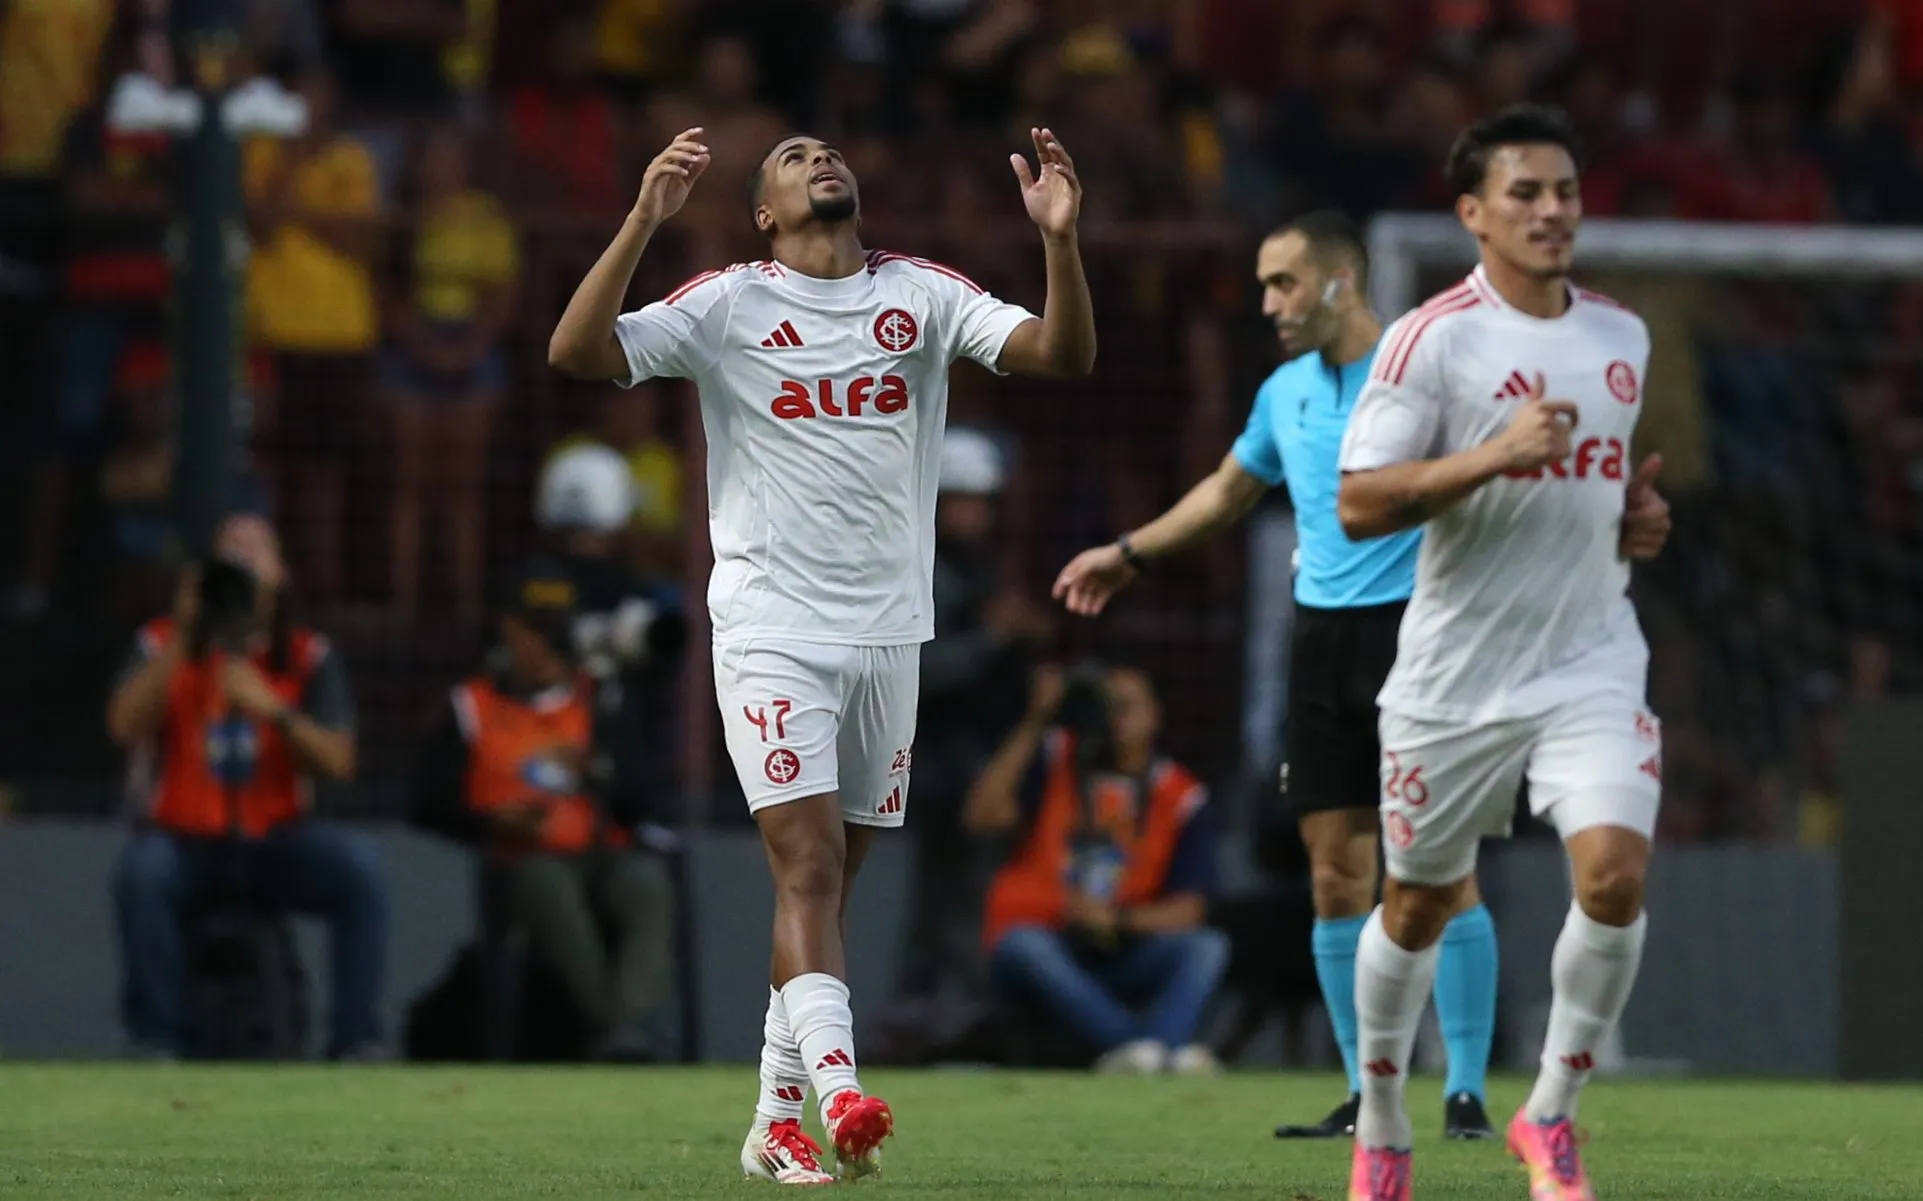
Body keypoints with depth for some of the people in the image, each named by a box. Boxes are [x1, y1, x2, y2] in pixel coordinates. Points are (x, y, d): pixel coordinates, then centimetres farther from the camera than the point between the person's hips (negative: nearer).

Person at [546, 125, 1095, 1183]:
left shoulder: (922, 295, 8)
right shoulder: (727, 303, -2)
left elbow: (1063, 355, 0)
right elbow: (576, 352, -13)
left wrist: (1059, 240, -17)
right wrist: (644, 221, -23)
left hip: (889, 632, 4)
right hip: (772, 629, -4)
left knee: (828, 881, 9)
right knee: (808, 863, -16)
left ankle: (777, 1117, 17)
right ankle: (840, 1092, -28)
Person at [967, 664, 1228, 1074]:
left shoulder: (1181, 797, 5)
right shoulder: (1054, 760, 7)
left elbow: (1187, 909, -2)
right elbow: (984, 814, -10)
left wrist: (1117, 919, -21)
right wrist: (1034, 724, -12)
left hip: (1123, 950, 1)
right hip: (1041, 936, -1)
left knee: (1207, 945, -24)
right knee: (1022, 945, -35)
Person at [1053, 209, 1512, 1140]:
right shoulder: (1286, 392, 14)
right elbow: (1231, 488, 32)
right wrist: (1128, 554, 39)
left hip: (1411, 631, -6)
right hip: (1321, 638, 6)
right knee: (1336, 876, 4)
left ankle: (1466, 1093, -5)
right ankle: (1366, 1095, 10)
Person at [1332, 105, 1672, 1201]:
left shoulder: (1623, 336, 9)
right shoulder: (1434, 339, -10)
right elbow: (1359, 503, -17)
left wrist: (1638, 515, 6)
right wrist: (1496, 455, -27)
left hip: (1591, 660, 3)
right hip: (1457, 676, -3)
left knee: (1617, 871, -18)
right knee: (1419, 906, 9)